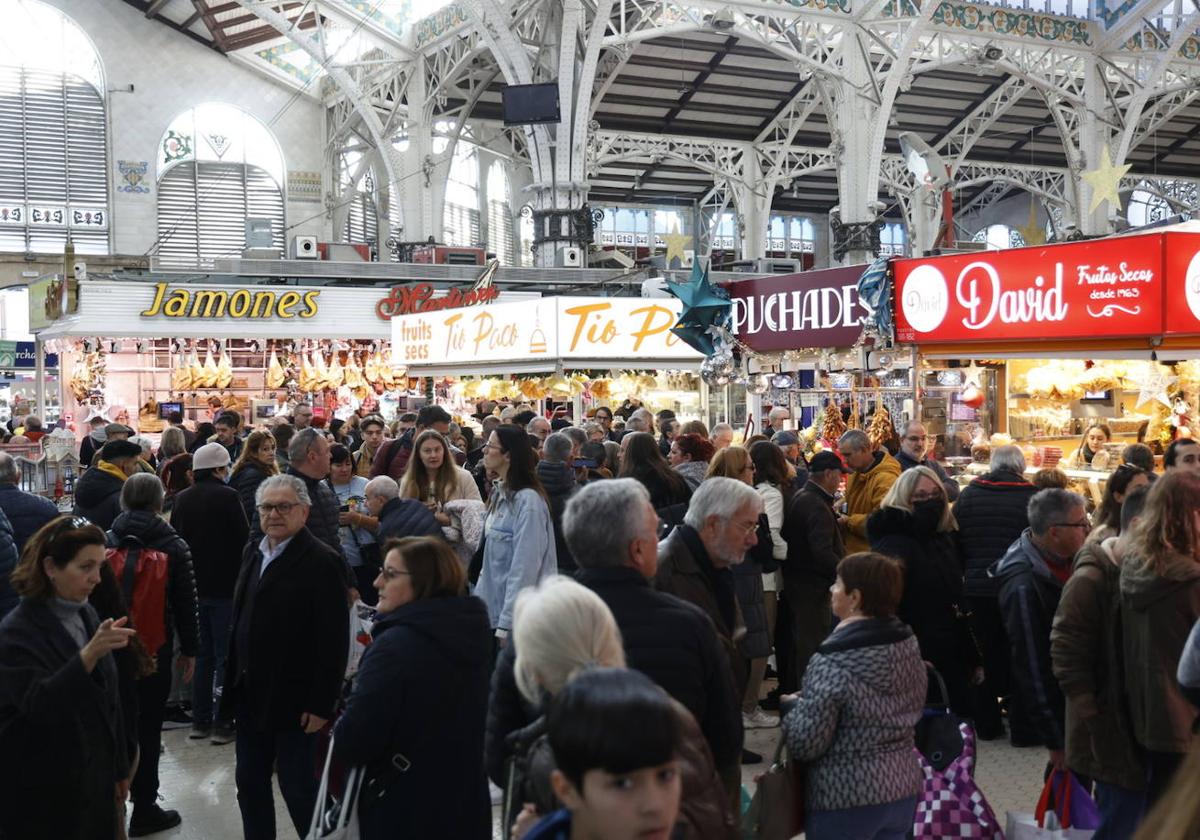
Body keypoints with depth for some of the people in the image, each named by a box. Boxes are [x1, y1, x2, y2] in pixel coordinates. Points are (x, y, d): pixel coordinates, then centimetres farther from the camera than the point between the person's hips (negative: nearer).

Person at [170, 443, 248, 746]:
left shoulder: (182, 499, 3)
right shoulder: (227, 496, -14)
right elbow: (244, 539, -13)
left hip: (193, 585, 6)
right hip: (224, 585, -6)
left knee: (201, 655, 16)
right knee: (226, 655, 2)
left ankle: (199, 720, 19)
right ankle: (222, 723, 3)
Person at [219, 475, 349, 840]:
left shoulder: (322, 561, -15)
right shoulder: (253, 552, 9)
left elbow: (333, 641, -17)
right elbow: (240, 619, 14)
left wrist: (321, 705, -18)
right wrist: (233, 678, 10)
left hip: (294, 701, -7)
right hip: (251, 696, 7)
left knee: (299, 789, 3)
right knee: (250, 784, 16)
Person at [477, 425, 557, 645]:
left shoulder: (528, 500, -19)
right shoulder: (500, 494, 10)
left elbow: (524, 568, -21)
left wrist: (506, 624, -20)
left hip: (518, 615, -8)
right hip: (493, 607, 8)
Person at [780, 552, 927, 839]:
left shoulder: (833, 662, -23)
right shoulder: (908, 643, -1)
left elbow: (804, 745, -21)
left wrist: (794, 705, -2)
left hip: (846, 799, -7)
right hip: (903, 788, 7)